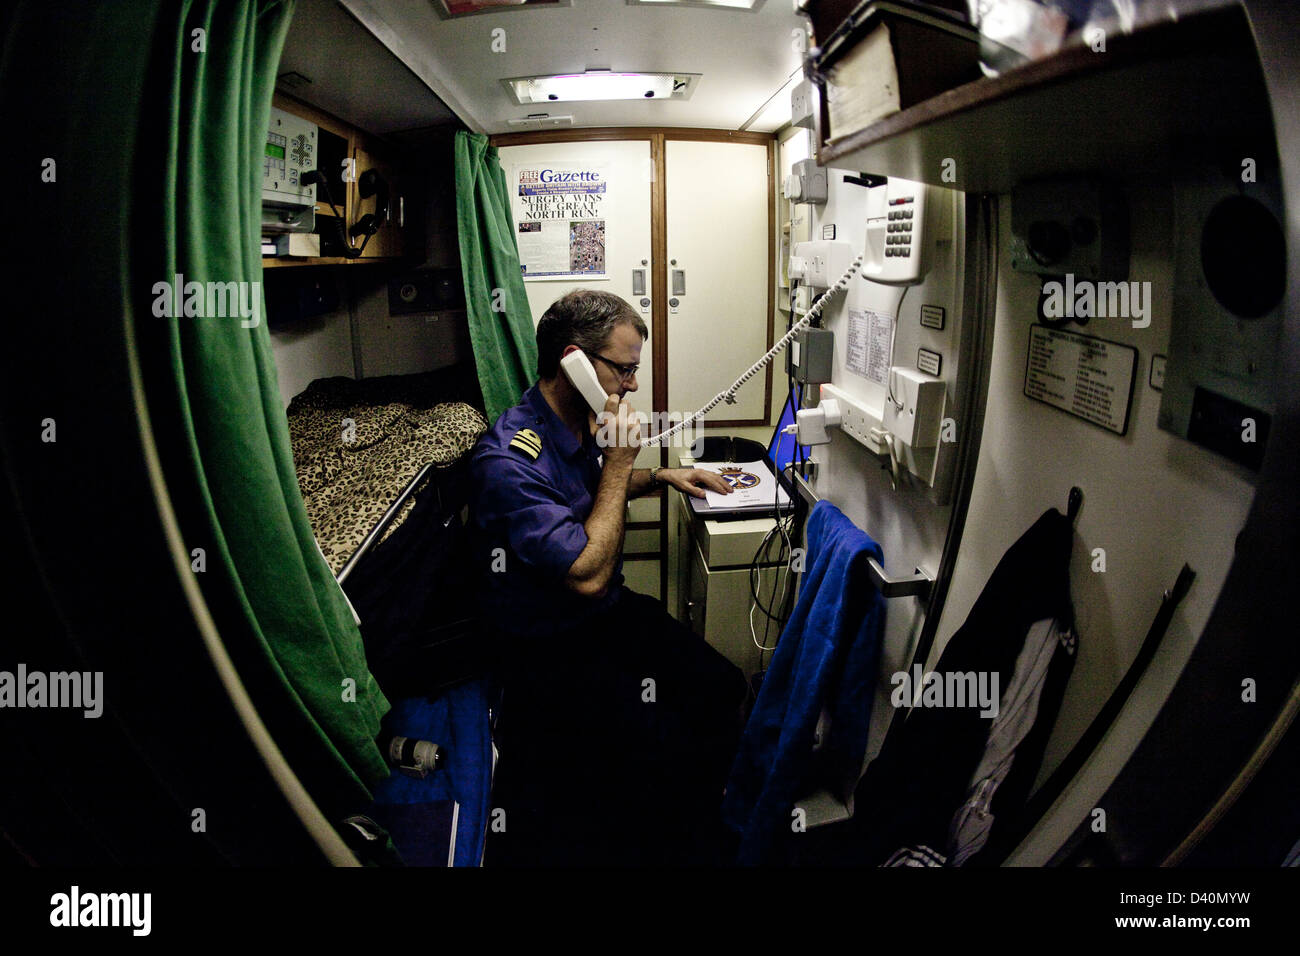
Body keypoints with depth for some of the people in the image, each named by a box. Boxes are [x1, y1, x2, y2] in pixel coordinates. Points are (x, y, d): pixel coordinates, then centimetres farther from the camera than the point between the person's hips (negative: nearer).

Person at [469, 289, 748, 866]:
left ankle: (701, 828, 15)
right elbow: (589, 574, -28)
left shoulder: (583, 423, 1)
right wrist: (619, 461, -22)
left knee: (723, 687, -6)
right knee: (666, 747, -21)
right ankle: (670, 847, 9)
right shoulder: (508, 461, -27)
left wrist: (660, 477, 9)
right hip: (549, 649, -8)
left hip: (610, 610, 8)